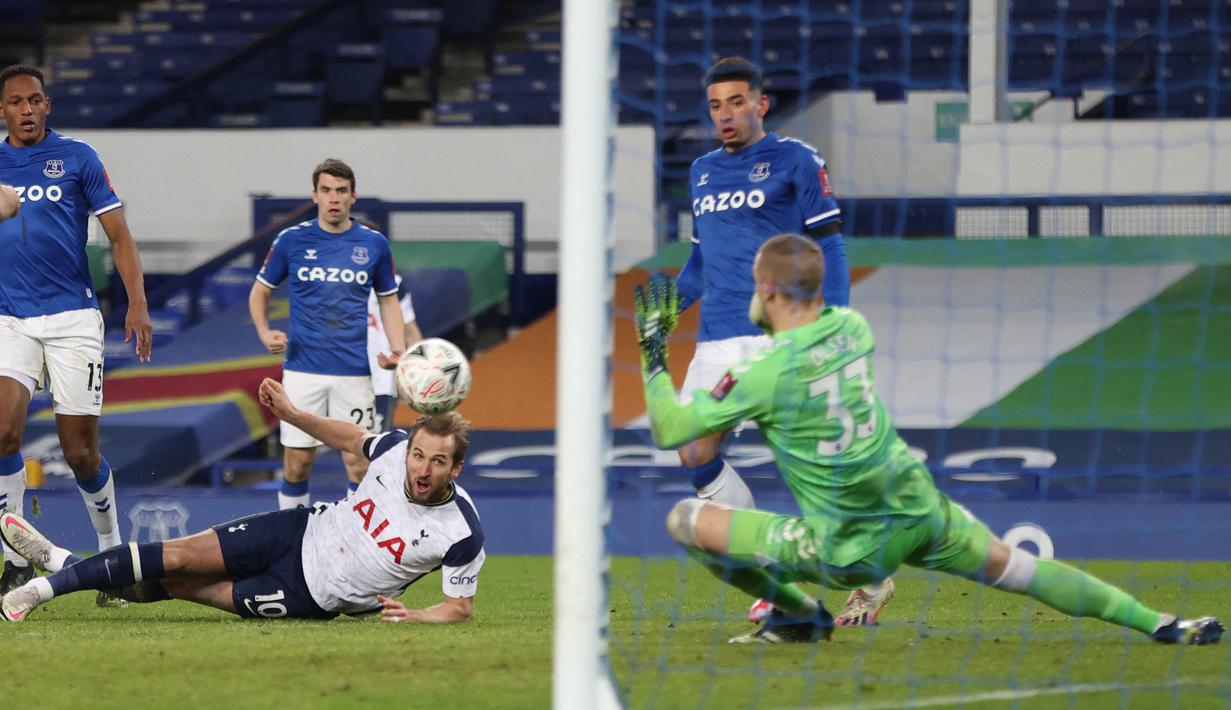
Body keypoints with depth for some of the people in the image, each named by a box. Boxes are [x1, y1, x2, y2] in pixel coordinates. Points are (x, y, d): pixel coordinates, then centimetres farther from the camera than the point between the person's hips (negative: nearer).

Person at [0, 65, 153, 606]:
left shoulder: (77, 158, 2)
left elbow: (118, 236, 1)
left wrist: (137, 306, -10)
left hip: (73, 318, -2)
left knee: (81, 453, -1)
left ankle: (112, 552, 21)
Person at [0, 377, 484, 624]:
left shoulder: (462, 534, -25)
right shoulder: (395, 448, -12)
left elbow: (461, 606, -13)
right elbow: (351, 438, 10)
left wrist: (413, 616, -32)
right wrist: (291, 413, 0)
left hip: (313, 597, -3)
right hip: (304, 533, 3)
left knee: (181, 586, -4)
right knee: (181, 557, -5)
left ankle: (62, 574, 10)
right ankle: (61, 569, 13)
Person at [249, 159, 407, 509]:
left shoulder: (373, 244, 4)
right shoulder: (291, 240, 1)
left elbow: (388, 299, 14)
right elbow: (260, 291, 12)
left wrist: (399, 351, -1)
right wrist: (264, 333, -7)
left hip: (354, 372, 0)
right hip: (302, 371, 0)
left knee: (358, 463, -4)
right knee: (297, 463, 1)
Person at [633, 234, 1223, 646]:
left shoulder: (765, 374, -16)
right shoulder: (852, 326, 1)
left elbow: (670, 430, -10)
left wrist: (653, 351, -1)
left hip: (848, 553, -6)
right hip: (920, 514, 6)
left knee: (684, 520, 1)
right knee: (1016, 569, 19)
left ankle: (799, 614, 14)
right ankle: (1158, 623, 13)